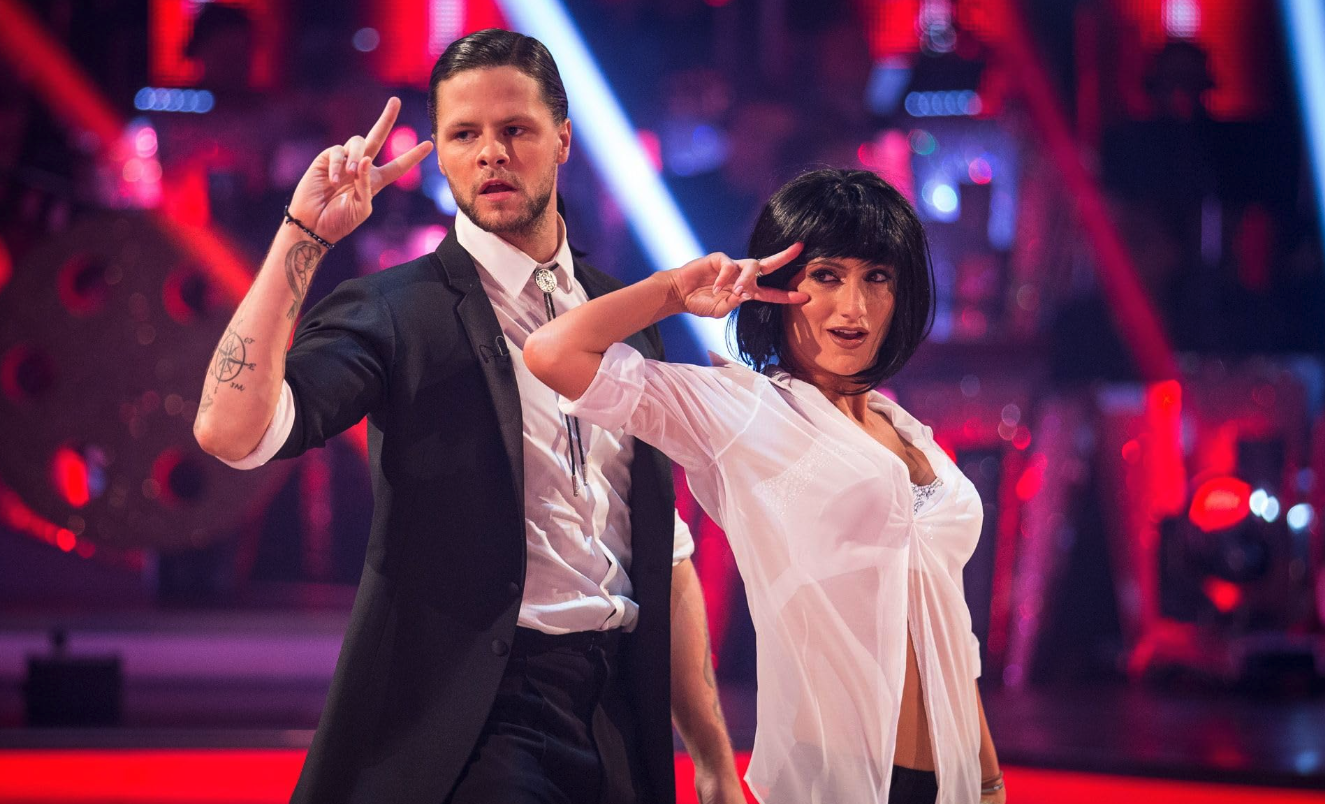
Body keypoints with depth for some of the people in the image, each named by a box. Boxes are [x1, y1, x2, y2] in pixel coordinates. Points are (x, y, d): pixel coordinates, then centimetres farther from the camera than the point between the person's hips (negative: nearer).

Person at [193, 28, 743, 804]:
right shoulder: (398, 310, -5)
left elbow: (666, 549, 15)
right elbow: (230, 431, -21)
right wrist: (304, 234, -20)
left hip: (620, 713, 5)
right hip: (479, 719, -5)